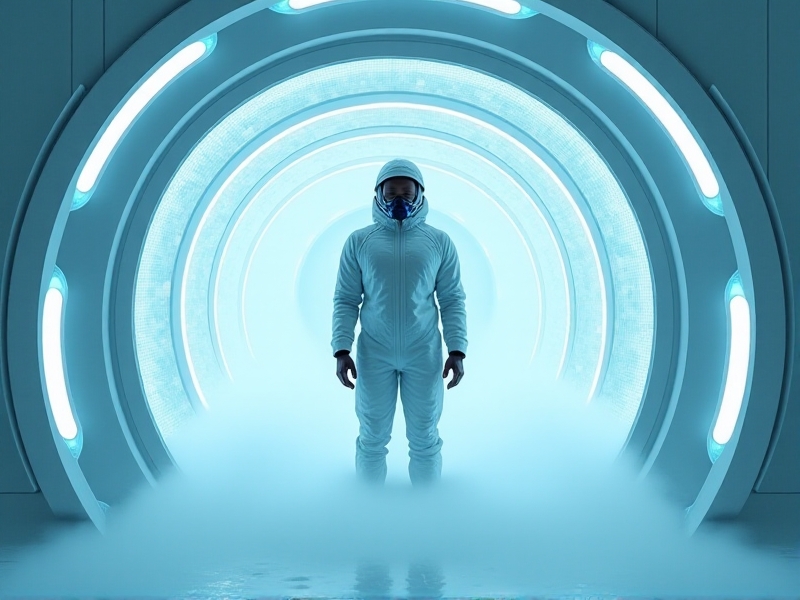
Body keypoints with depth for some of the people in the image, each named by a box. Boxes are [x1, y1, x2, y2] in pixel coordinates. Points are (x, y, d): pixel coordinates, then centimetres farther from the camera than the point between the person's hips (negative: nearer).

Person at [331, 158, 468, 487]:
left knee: (424, 439, 8)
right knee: (372, 438, 8)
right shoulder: (359, 241, 1)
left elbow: (453, 300, 2)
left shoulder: (439, 242, 2)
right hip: (374, 355, 0)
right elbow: (345, 300, 1)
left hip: (424, 354, 0)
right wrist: (341, 350, -8)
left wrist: (457, 350, -7)